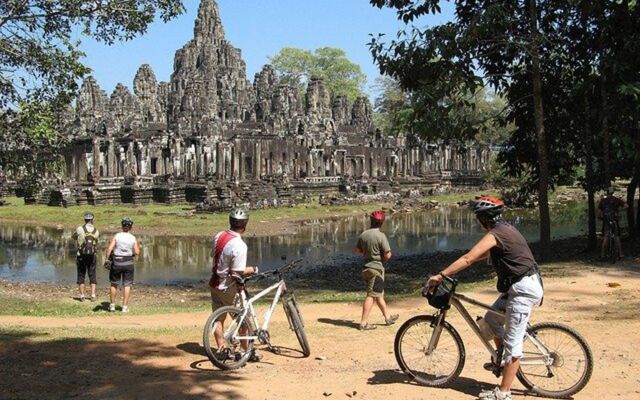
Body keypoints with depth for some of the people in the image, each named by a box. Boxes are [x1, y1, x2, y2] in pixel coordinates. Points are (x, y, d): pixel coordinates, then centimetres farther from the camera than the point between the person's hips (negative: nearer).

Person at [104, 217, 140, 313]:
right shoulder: (133, 238, -3)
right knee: (127, 285, 5)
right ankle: (125, 307, 2)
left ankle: (112, 305, 21)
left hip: (116, 262, 0)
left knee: (114, 284, 14)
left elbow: (109, 248, -13)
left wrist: (107, 259, -4)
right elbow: (137, 252, -8)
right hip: (128, 263, 0)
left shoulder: (117, 236, -6)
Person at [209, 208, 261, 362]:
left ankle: (221, 350, 23)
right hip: (229, 287, -7)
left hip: (215, 284, 7)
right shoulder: (239, 245, -26)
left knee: (218, 318, 15)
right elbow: (238, 272, -25)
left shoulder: (218, 236, -2)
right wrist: (254, 269, -9)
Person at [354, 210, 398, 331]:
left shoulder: (363, 235, 3)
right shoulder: (381, 236, -16)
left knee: (379, 294, 19)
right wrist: (383, 257, 3)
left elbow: (357, 251, 13)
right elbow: (387, 255, -17)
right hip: (376, 268, -7)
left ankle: (388, 317, 31)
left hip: (366, 268, 7)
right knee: (371, 296, -4)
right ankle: (364, 323, -5)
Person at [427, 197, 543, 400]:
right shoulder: (505, 228, 13)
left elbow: (469, 258, -24)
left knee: (512, 340, -6)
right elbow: (483, 255, 21)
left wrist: (441, 275, -23)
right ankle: (502, 359, 31)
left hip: (524, 289, -10)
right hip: (516, 286, 10)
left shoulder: (496, 234, -17)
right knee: (491, 319, 18)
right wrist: (450, 270, 17)